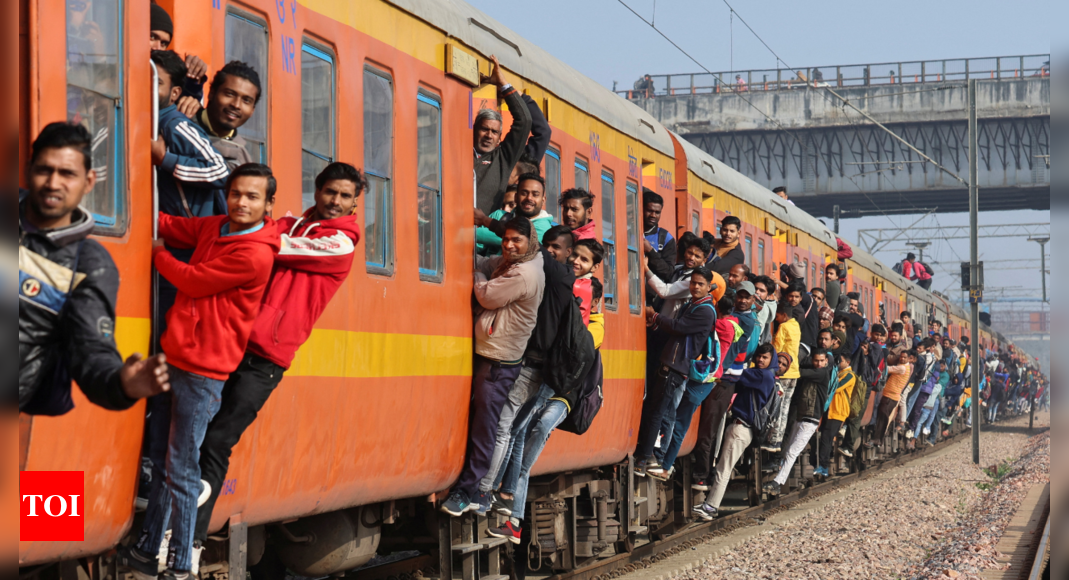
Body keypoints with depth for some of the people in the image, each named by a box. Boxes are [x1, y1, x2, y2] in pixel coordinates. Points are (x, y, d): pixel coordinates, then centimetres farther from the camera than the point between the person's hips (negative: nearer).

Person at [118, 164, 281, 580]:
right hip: (172, 358, 8)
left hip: (202, 372, -8)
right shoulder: (215, 227, 8)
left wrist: (156, 252, 2)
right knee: (159, 461, 15)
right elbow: (172, 227, 21)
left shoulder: (255, 254, -17)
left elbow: (192, 280, -13)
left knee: (182, 471, -4)